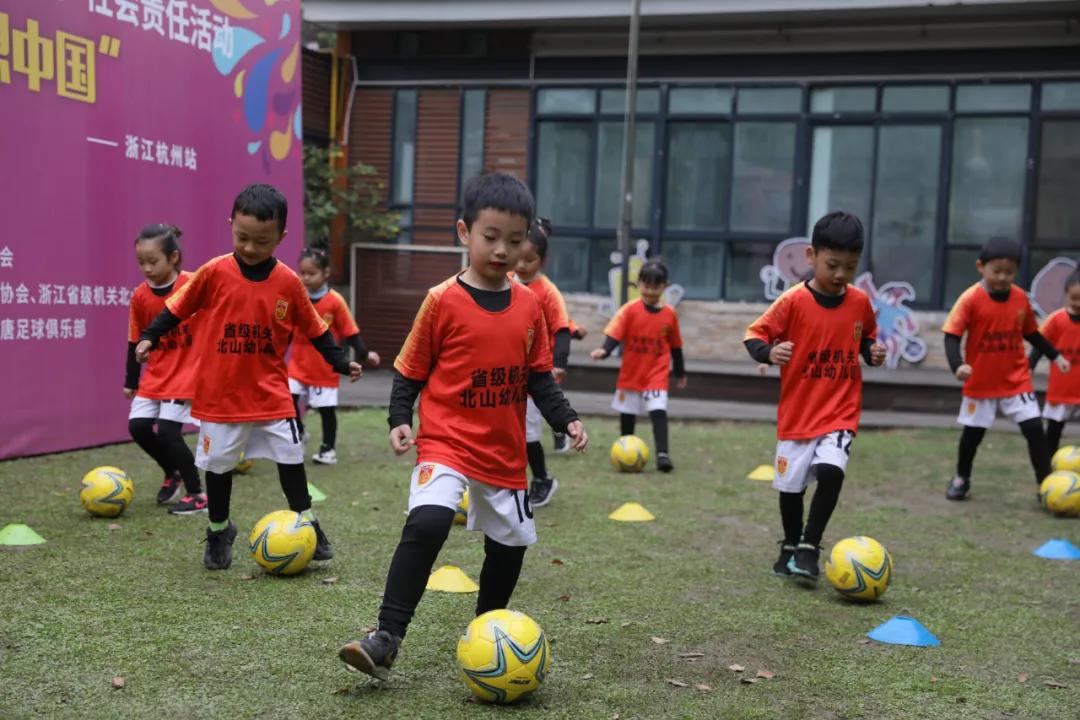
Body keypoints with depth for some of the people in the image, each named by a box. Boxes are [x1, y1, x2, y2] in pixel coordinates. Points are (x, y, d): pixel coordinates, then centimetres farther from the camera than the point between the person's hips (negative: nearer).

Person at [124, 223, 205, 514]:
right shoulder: (140, 296, -2)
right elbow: (135, 342, 9)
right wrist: (131, 381, 14)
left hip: (186, 372, -6)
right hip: (156, 374, 6)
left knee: (168, 431, -12)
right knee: (138, 426, -1)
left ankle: (197, 495, 2)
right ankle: (173, 473, 25)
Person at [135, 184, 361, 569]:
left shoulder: (288, 283, -4)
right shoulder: (214, 272, -8)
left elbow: (315, 329, 6)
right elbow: (177, 308, 3)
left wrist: (341, 362, -1)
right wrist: (149, 337, -6)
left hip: (270, 392, 1)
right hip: (219, 392, 0)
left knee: (290, 457, 4)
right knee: (218, 462, 9)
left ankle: (306, 523, 21)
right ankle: (218, 530, 28)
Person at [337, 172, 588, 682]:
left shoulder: (529, 305, 3)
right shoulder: (443, 300, -9)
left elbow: (538, 377, 11)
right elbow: (409, 370, -2)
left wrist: (566, 420, 0)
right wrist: (400, 420, -13)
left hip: (506, 451, 5)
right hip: (446, 442, -5)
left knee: (510, 543, 14)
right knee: (427, 524, -27)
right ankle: (386, 639, -19)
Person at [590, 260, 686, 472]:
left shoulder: (669, 314, 0)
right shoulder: (630, 310, -8)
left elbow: (675, 346, 10)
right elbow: (614, 334, -15)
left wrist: (680, 373, 18)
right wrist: (604, 351, -35)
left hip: (657, 374, 0)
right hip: (630, 373, 0)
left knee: (659, 412, -15)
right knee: (627, 413, 13)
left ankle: (662, 454, -16)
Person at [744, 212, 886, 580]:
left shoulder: (860, 301, 1)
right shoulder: (793, 301, -11)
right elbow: (754, 334, -8)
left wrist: (872, 350, -3)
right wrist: (769, 352, -28)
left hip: (841, 411, 1)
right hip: (797, 411, -1)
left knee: (830, 472, -21)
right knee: (791, 485, 9)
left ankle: (809, 549, -7)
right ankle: (790, 548, 32)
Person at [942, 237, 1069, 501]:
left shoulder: (1021, 298, -2)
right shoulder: (971, 299, -16)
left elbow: (1031, 333, 14)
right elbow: (952, 337, -17)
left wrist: (1055, 356, 12)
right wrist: (958, 365, -32)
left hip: (1016, 379, 3)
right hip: (980, 381, -2)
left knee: (1034, 428, -4)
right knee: (973, 432, 9)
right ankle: (961, 479, 30)